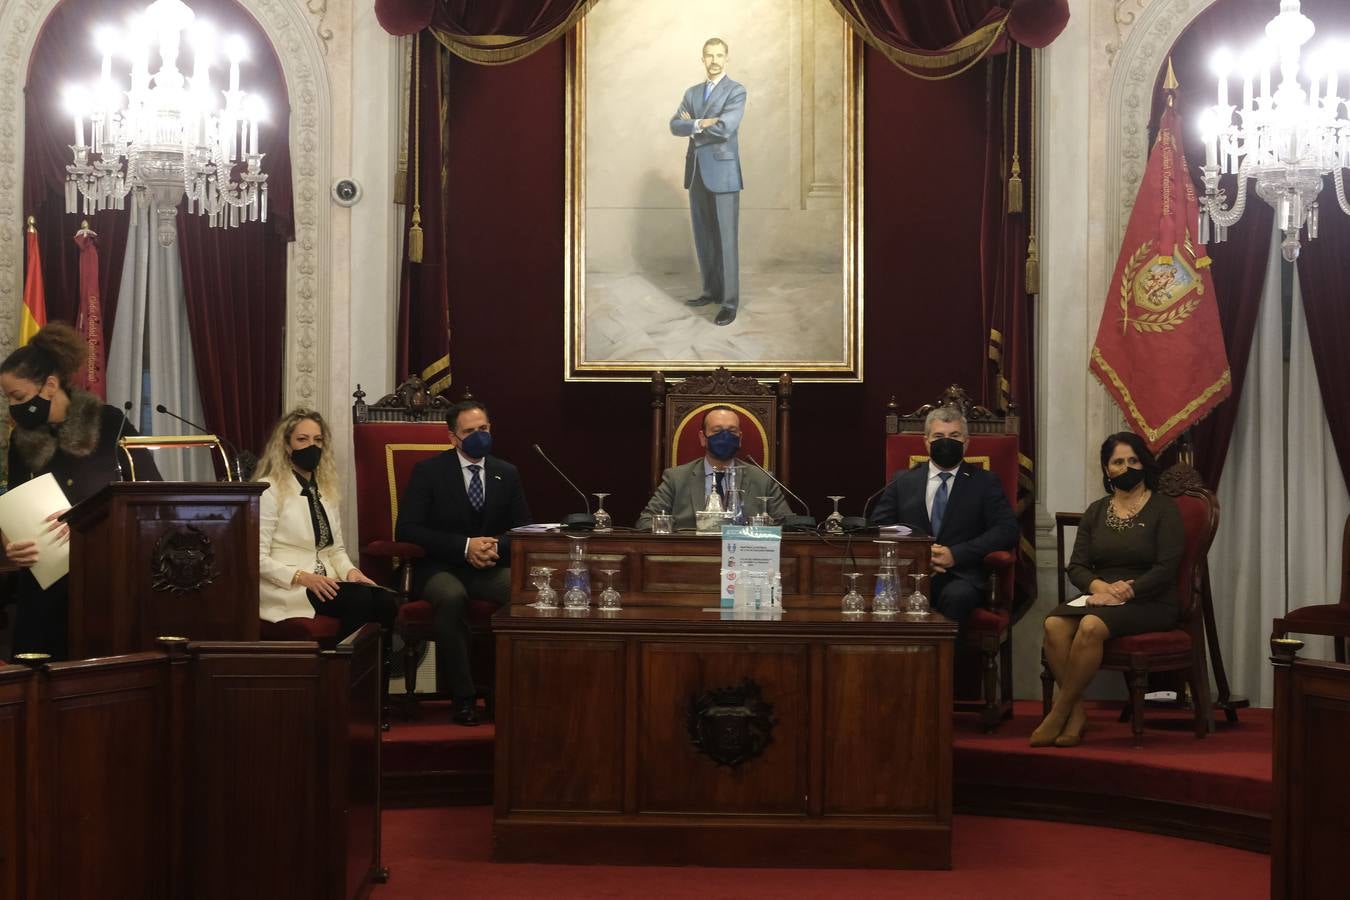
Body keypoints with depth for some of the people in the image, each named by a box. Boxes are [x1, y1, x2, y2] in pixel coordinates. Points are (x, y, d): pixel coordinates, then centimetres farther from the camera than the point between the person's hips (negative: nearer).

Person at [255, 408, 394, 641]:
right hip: (286, 588, -6)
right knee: (359, 598, -31)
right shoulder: (268, 490, -3)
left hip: (326, 584, 6)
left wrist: (350, 571, -1)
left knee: (383, 600, -25)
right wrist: (302, 577, -21)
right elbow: (258, 558, -9)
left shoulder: (327, 490, 19)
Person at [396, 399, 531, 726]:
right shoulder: (428, 472, 1)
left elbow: (523, 529, 13)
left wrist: (498, 546, -12)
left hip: (491, 568, 3)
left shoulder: (507, 474, 12)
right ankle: (463, 696, -27)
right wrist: (465, 546, -19)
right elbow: (407, 529, -8)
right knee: (451, 597, -39)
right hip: (441, 568, -3)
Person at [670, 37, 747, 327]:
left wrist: (692, 125, -4)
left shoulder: (736, 91, -3)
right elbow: (675, 126, 3)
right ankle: (711, 290, 22)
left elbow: (724, 128, -17)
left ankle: (730, 301, -3)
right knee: (703, 237, 11)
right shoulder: (692, 92, 15)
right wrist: (699, 124, -15)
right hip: (696, 172, 6)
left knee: (725, 239, -5)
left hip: (723, 173, -6)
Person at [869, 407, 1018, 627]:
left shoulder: (984, 482, 15)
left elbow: (1007, 531, 3)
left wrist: (956, 554, -9)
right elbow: (878, 527, 12)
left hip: (959, 577, -1)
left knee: (957, 595, -37)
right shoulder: (903, 481, 20)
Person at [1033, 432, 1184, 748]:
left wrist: (1128, 590, -20)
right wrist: (1099, 586, -13)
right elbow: (1076, 566, 9)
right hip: (1099, 596, 5)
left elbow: (1167, 567, -8)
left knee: (1091, 626, -35)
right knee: (1054, 624, -28)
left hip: (1150, 603, -4)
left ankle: (1059, 713, -23)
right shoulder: (1096, 512, 16)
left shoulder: (1163, 508, 2)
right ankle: (1077, 712, -22)